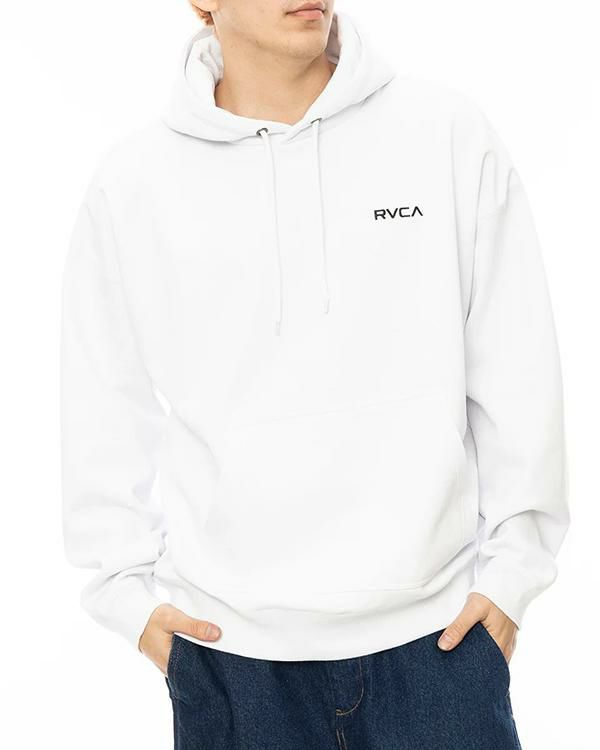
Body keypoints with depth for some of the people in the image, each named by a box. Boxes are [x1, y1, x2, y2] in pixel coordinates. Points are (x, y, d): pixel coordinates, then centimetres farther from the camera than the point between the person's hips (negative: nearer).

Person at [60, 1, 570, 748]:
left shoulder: (449, 132, -3)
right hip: (225, 646, 1)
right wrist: (129, 586, 4)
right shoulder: (130, 183, 0)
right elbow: (108, 412, 7)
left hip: (439, 626, 0)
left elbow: (517, 371, 1)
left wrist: (513, 560, 1)